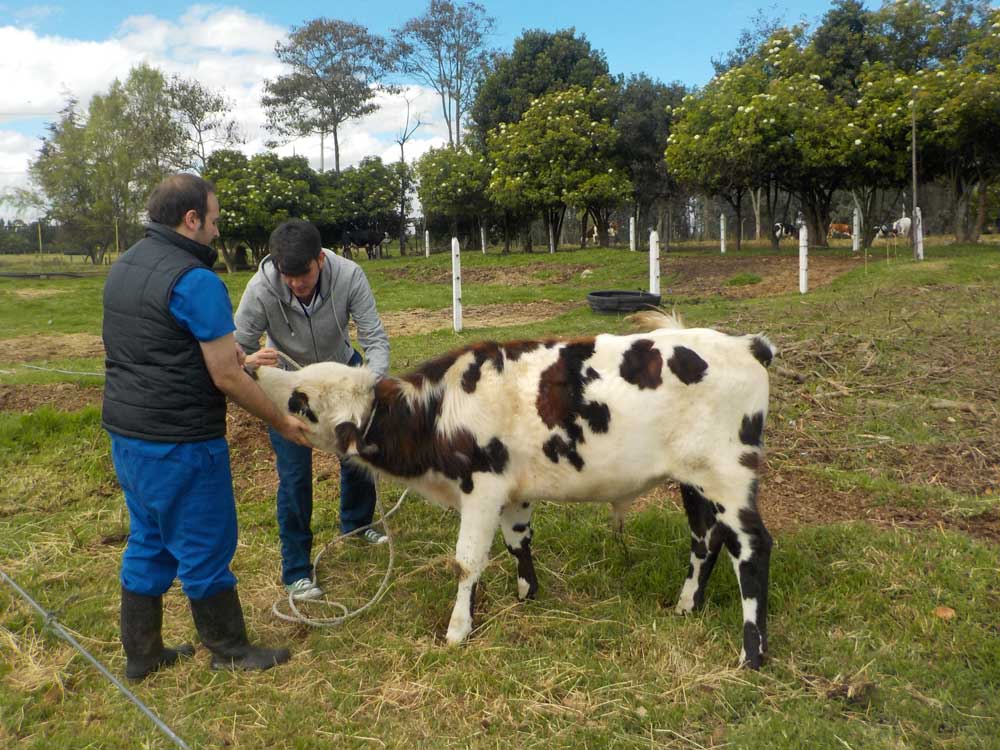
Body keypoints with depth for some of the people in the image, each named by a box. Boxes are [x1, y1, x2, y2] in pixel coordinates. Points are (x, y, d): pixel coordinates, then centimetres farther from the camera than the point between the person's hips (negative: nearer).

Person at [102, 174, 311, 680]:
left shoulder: (123, 268, 10)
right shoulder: (195, 280, -18)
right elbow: (226, 378, -17)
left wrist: (239, 358, 21)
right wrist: (281, 423, -4)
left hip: (127, 433, 9)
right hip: (179, 442, -9)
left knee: (148, 543, 19)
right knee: (205, 549, 6)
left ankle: (141, 654, 31)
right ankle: (230, 651, 23)